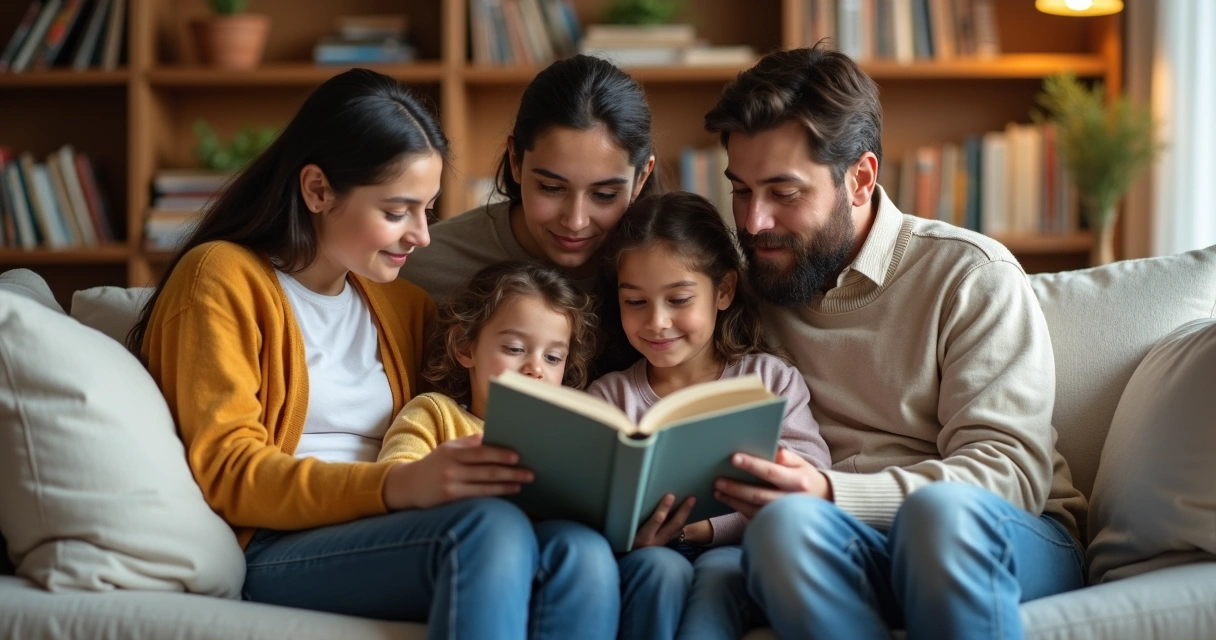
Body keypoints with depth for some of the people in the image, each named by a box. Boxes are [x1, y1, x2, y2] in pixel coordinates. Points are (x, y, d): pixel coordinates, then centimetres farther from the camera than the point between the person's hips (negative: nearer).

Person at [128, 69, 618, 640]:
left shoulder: (401, 301, 23)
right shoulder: (222, 279, 3)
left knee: (581, 558, -28)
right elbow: (227, 473, -8)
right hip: (275, 551, -6)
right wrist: (398, 486, -24)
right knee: (490, 528, -35)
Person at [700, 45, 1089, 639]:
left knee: (940, 511, -39)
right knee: (785, 521, -34)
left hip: (1013, 543, -2)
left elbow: (1010, 469, -10)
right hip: (842, 547, 3)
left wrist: (831, 494, -24)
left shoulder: (972, 276, 2)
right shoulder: (753, 290, 16)